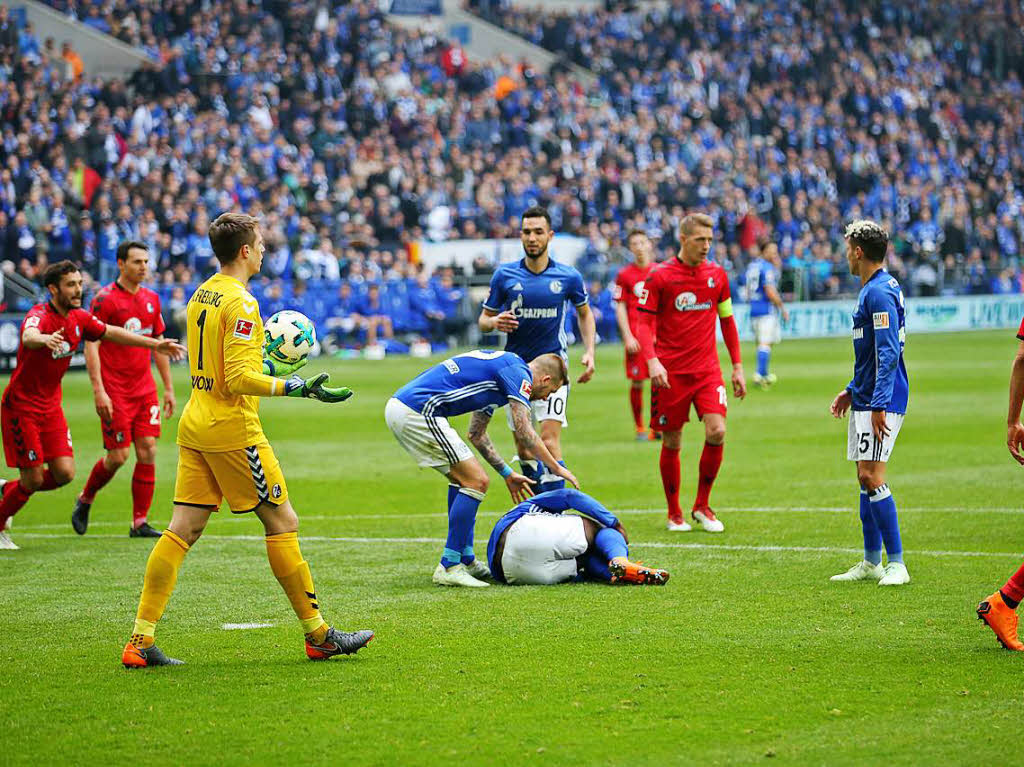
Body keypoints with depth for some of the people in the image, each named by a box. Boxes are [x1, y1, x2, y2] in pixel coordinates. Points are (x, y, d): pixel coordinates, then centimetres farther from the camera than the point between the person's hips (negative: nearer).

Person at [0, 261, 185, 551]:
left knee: (65, 473, -2)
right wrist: (45, 338, -69)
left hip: (50, 405, 7)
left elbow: (112, 332, 17)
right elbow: (28, 336, -46)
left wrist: (156, 344, 15)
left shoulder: (79, 318, 2)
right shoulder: (39, 315, -22)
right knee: (33, 478, -6)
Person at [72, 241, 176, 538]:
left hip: (144, 388, 6)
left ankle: (140, 522, 3)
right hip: (114, 390, -6)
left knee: (148, 450, -2)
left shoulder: (151, 299, 11)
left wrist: (168, 388, 16)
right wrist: (99, 391, -18)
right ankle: (85, 500, 21)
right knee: (118, 455, -6)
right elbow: (91, 346, -11)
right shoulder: (105, 299, -9)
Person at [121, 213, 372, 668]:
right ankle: (318, 634, 6)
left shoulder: (199, 297, 13)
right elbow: (239, 378, -21)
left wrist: (267, 365, 27)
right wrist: (297, 387, -20)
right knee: (282, 523, 1)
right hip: (232, 427, -8)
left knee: (182, 530, 5)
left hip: (195, 424, 8)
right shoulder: (240, 303, -15)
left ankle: (141, 641, 1)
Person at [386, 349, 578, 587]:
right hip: (419, 411, -10)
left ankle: (465, 560, 27)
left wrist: (507, 473, 35)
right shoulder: (518, 373, -2)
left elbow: (477, 434, 34)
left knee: (461, 479, 22)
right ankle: (449, 567, -4)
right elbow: (524, 433, -8)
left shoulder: (501, 366, 27)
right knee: (476, 482, -5)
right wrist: (557, 468, 4)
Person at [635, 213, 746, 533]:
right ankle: (674, 514, 19)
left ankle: (702, 506, 5)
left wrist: (737, 367, 14)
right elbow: (645, 322, -5)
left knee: (716, 432, -13)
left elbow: (727, 320, 17)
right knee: (672, 443, 3)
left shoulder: (717, 274, 7)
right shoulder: (660, 276, -4)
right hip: (670, 372, -3)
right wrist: (652, 360, -21)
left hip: (707, 368, 3)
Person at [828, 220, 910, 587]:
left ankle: (897, 564, -12)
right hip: (866, 398, 11)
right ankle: (871, 562, 18)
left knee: (872, 477, -13)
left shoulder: (879, 293, -16)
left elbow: (888, 353, -22)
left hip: (881, 401, -11)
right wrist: (852, 391, 27)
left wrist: (879, 404, -25)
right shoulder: (872, 290, 16)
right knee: (865, 477, 12)